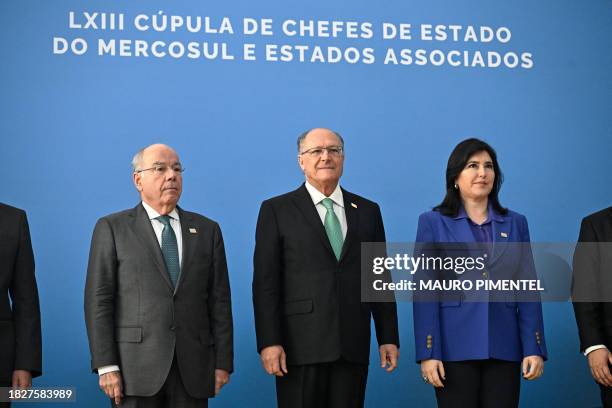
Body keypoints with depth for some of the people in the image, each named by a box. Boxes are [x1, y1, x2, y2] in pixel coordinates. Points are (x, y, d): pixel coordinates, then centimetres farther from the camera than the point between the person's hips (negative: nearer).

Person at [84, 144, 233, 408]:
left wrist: (223, 362, 2)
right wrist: (106, 366, -9)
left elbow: (219, 300, 9)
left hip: (193, 368, 2)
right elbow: (99, 300, -2)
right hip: (136, 365, -2)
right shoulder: (112, 228, 4)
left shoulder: (207, 230, 12)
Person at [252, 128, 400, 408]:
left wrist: (389, 338, 7)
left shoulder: (367, 211, 12)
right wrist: (269, 342, -11)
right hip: (300, 346, -3)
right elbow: (265, 282, -3)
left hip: (353, 346, 3)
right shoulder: (276, 210, 3)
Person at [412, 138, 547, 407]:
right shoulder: (433, 223, 3)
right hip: (454, 349, -2)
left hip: (504, 350, 3)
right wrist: (427, 352, -10)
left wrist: (534, 349, 0)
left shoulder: (515, 223, 11)